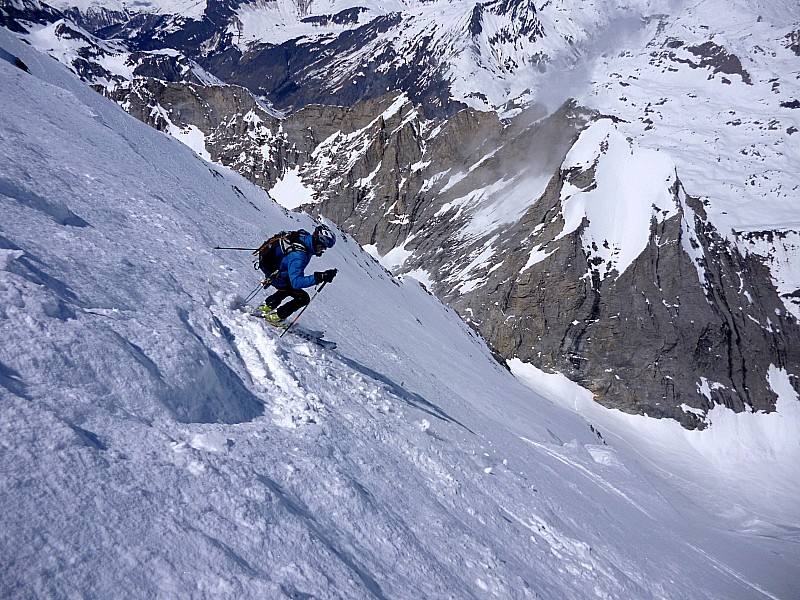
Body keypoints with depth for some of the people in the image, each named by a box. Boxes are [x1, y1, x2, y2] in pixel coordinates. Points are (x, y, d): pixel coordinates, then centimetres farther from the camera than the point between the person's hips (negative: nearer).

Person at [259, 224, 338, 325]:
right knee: (304, 298, -10)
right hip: (277, 278, -9)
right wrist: (320, 277, -51)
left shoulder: (306, 237, -14)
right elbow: (296, 282, -47)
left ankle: (267, 305, 49)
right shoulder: (298, 256, -41)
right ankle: (275, 316, 0)